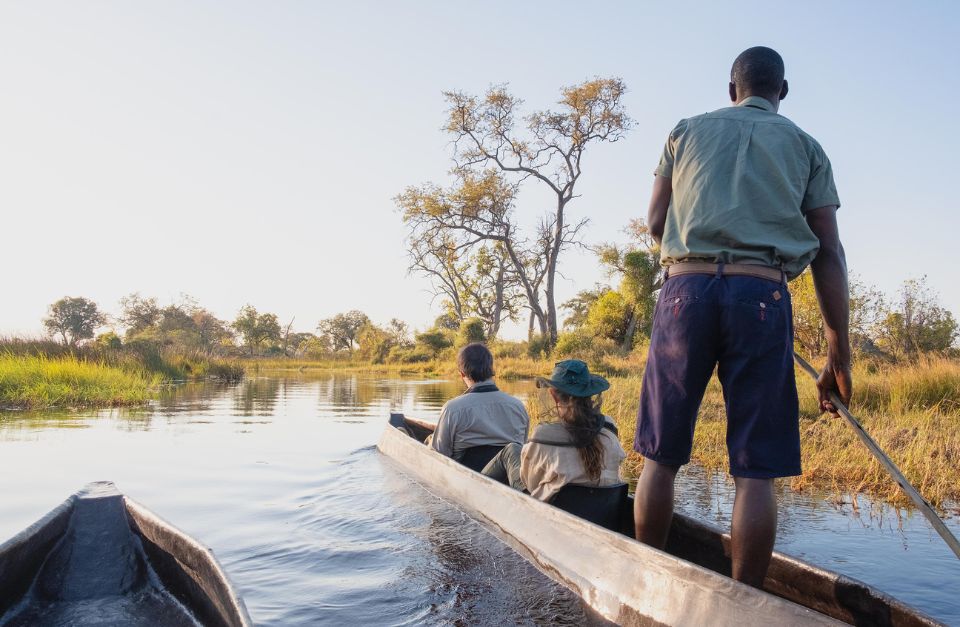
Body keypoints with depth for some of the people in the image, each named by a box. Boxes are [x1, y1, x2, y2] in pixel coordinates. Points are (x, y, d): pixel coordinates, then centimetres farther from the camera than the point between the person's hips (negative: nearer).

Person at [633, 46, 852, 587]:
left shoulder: (687, 131, 19)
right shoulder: (806, 146, 18)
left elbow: (656, 222, 14)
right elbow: (829, 254, 9)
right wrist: (840, 353, 9)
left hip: (686, 286, 1)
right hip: (763, 295, 0)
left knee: (661, 454, 8)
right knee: (755, 469, 2)